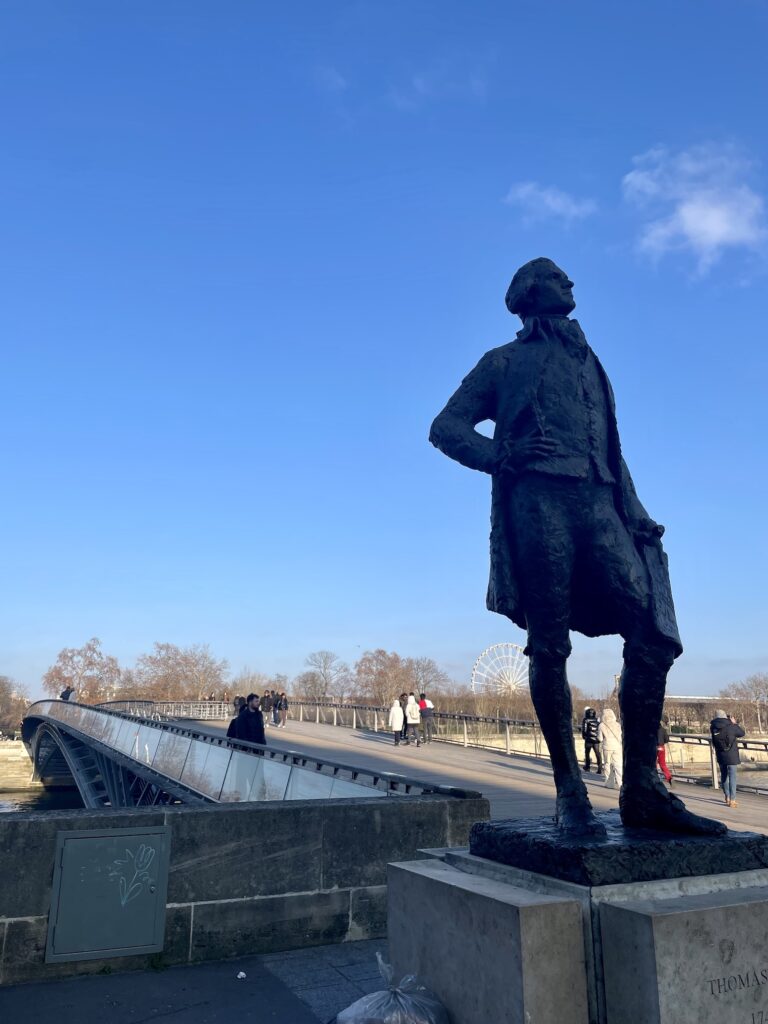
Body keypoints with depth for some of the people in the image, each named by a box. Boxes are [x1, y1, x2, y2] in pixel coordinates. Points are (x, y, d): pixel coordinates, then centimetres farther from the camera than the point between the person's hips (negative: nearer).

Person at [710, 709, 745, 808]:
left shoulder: (713, 728, -6)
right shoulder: (731, 727, -14)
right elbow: (742, 733, 1)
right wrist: (735, 723, 13)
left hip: (720, 756, 4)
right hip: (731, 756, -4)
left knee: (724, 776, 19)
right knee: (732, 777, -1)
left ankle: (727, 797, 32)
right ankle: (732, 800, -4)